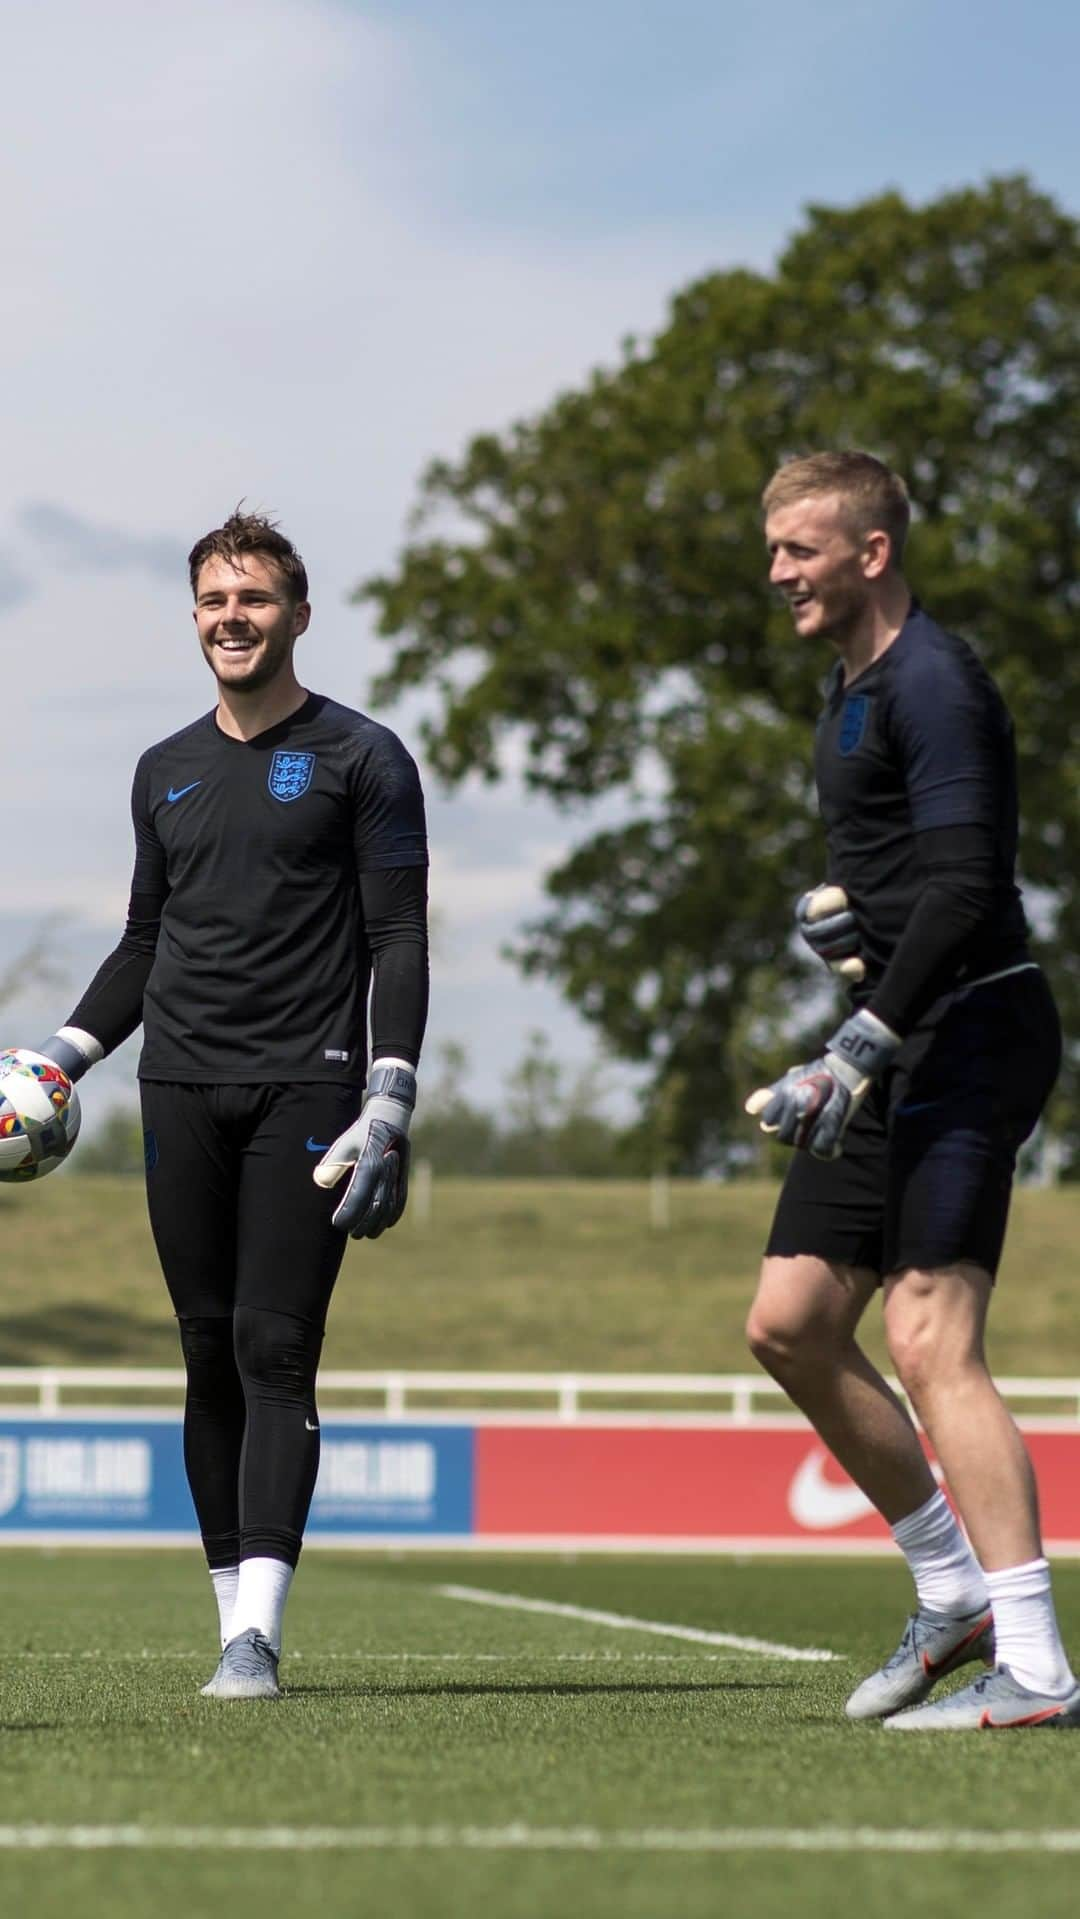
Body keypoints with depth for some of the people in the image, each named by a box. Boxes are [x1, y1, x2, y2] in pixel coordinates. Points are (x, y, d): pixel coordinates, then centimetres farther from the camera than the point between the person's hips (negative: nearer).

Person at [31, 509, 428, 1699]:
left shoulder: (359, 758, 3)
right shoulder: (166, 773, 17)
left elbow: (399, 940, -1)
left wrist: (390, 1102, -12)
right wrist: (62, 1057, 11)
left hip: (306, 1087, -4)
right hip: (181, 1088, 4)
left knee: (276, 1352, -12)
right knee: (212, 1356, 2)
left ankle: (258, 1630, -16)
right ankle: (234, 1620, 6)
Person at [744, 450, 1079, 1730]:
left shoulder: (931, 682, -13)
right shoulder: (849, 689, 19)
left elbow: (963, 882, -22)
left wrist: (862, 1047, -27)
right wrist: (843, 909, 10)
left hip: (969, 1033, -10)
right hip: (896, 1047, 10)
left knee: (930, 1340, -17)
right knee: (788, 1325, 9)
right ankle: (954, 1595, 20)